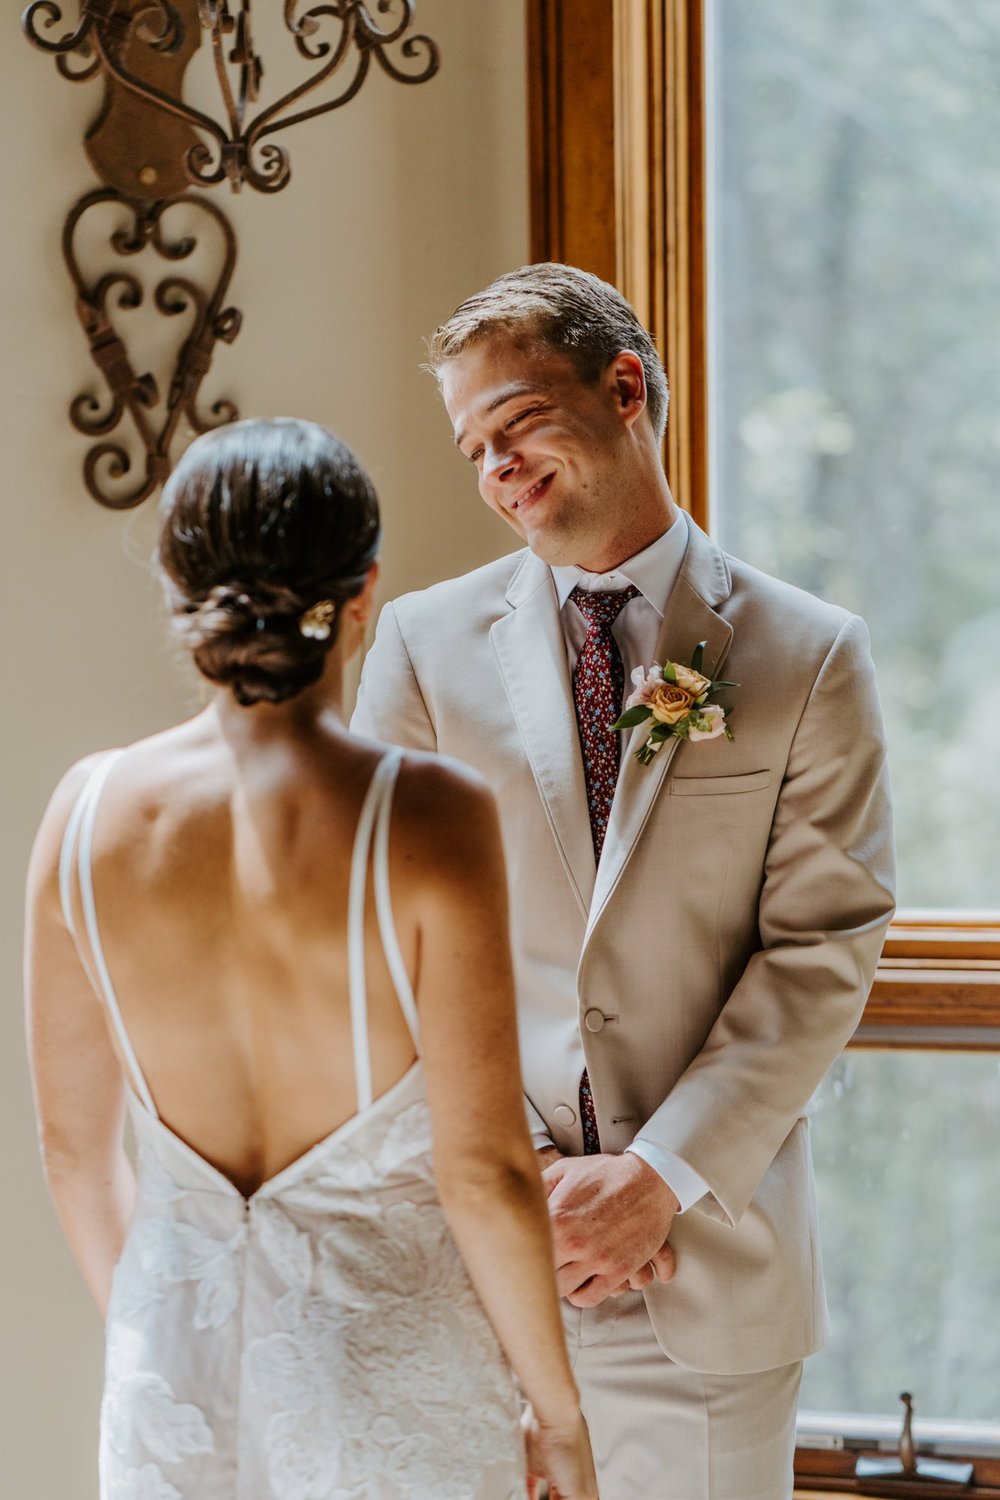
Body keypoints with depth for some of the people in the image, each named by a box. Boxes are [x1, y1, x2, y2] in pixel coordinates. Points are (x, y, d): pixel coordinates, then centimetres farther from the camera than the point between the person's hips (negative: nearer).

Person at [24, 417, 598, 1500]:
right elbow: (483, 1169, -15)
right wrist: (559, 1411, -1)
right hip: (387, 1369, -3)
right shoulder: (427, 817, -17)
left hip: (174, 1369, 3)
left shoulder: (90, 813, -6)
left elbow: (74, 1149, 3)